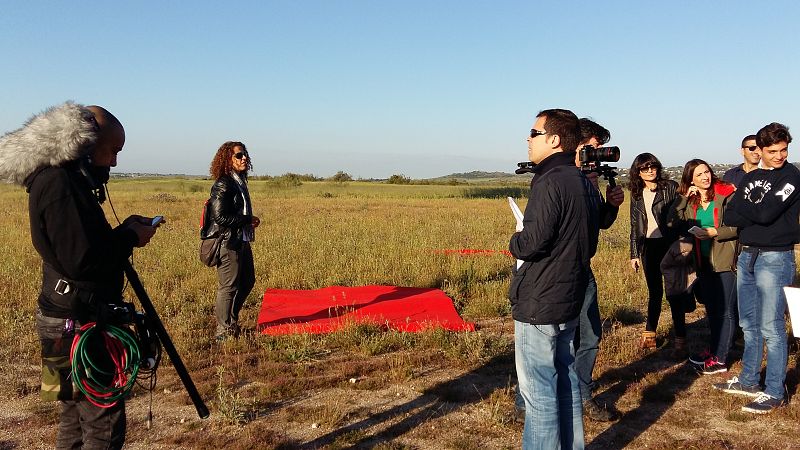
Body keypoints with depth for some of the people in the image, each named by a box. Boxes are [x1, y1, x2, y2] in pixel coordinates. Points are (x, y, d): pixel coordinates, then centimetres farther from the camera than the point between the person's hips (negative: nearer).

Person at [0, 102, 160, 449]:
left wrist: (123, 231, 6)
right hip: (78, 322, -10)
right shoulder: (59, 182, -19)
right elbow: (80, 260, -24)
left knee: (76, 418, 18)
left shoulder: (66, 176, 11)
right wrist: (130, 237, -11)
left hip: (70, 317, 10)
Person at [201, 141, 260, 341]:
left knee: (247, 281, 18)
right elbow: (220, 217, -21)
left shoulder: (240, 182, 13)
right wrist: (248, 220, -15)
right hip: (228, 243, -10)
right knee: (228, 286, -2)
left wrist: (250, 220, 5)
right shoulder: (223, 185, -15)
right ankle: (224, 331, 11)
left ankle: (231, 319, 33)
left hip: (242, 241, 10)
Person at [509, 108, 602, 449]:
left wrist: (515, 242, -3)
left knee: (538, 392, 0)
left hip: (539, 304, -9)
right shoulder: (585, 183, 11)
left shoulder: (550, 182, -18)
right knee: (565, 381, 19)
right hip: (570, 300, 9)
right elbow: (589, 243, 17)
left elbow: (532, 242, -23)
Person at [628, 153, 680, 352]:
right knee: (654, 291, 12)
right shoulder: (637, 194, 10)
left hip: (668, 245, -4)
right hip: (648, 247, 4)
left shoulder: (670, 188, -3)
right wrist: (634, 254, 11)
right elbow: (635, 226, 14)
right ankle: (649, 333, 20)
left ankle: (680, 337, 9)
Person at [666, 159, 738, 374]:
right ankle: (714, 349, 32)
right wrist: (683, 198, -8)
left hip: (725, 261, -6)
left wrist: (715, 232, -20)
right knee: (711, 308, 18)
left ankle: (719, 360, 4)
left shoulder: (726, 195, -9)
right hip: (704, 261, 6)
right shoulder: (690, 201, 7)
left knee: (725, 311, -1)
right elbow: (672, 223, -4)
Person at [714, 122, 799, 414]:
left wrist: (743, 209, -2)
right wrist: (754, 214, -14)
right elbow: (729, 217, 3)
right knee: (749, 324, 15)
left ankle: (775, 392, 6)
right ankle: (749, 381, 27)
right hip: (747, 256, 7)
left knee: (771, 328, -4)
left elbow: (766, 213, -20)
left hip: (774, 257, -7)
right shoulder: (750, 178, 13)